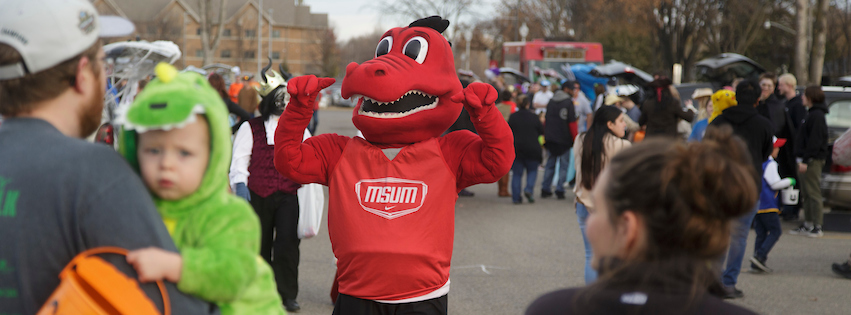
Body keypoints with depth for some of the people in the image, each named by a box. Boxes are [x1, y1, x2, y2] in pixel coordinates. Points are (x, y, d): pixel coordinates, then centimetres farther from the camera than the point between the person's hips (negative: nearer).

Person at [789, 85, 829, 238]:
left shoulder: (817, 116, -14)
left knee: (813, 193, -7)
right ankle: (807, 224, 17)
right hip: (806, 160, 10)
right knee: (806, 194, 12)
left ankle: (817, 227, -4)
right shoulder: (811, 114, 18)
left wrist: (806, 160, -22)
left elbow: (814, 141, -20)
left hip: (813, 161, -10)